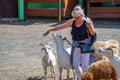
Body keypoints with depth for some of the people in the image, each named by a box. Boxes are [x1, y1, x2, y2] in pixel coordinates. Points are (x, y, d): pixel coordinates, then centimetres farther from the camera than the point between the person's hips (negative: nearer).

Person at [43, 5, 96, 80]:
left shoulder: (87, 21, -11)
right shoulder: (72, 21, 1)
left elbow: (93, 33, -17)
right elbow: (61, 26, 10)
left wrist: (90, 26, -35)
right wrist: (50, 30, 13)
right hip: (76, 45, 5)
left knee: (85, 65, -6)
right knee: (75, 64, 4)